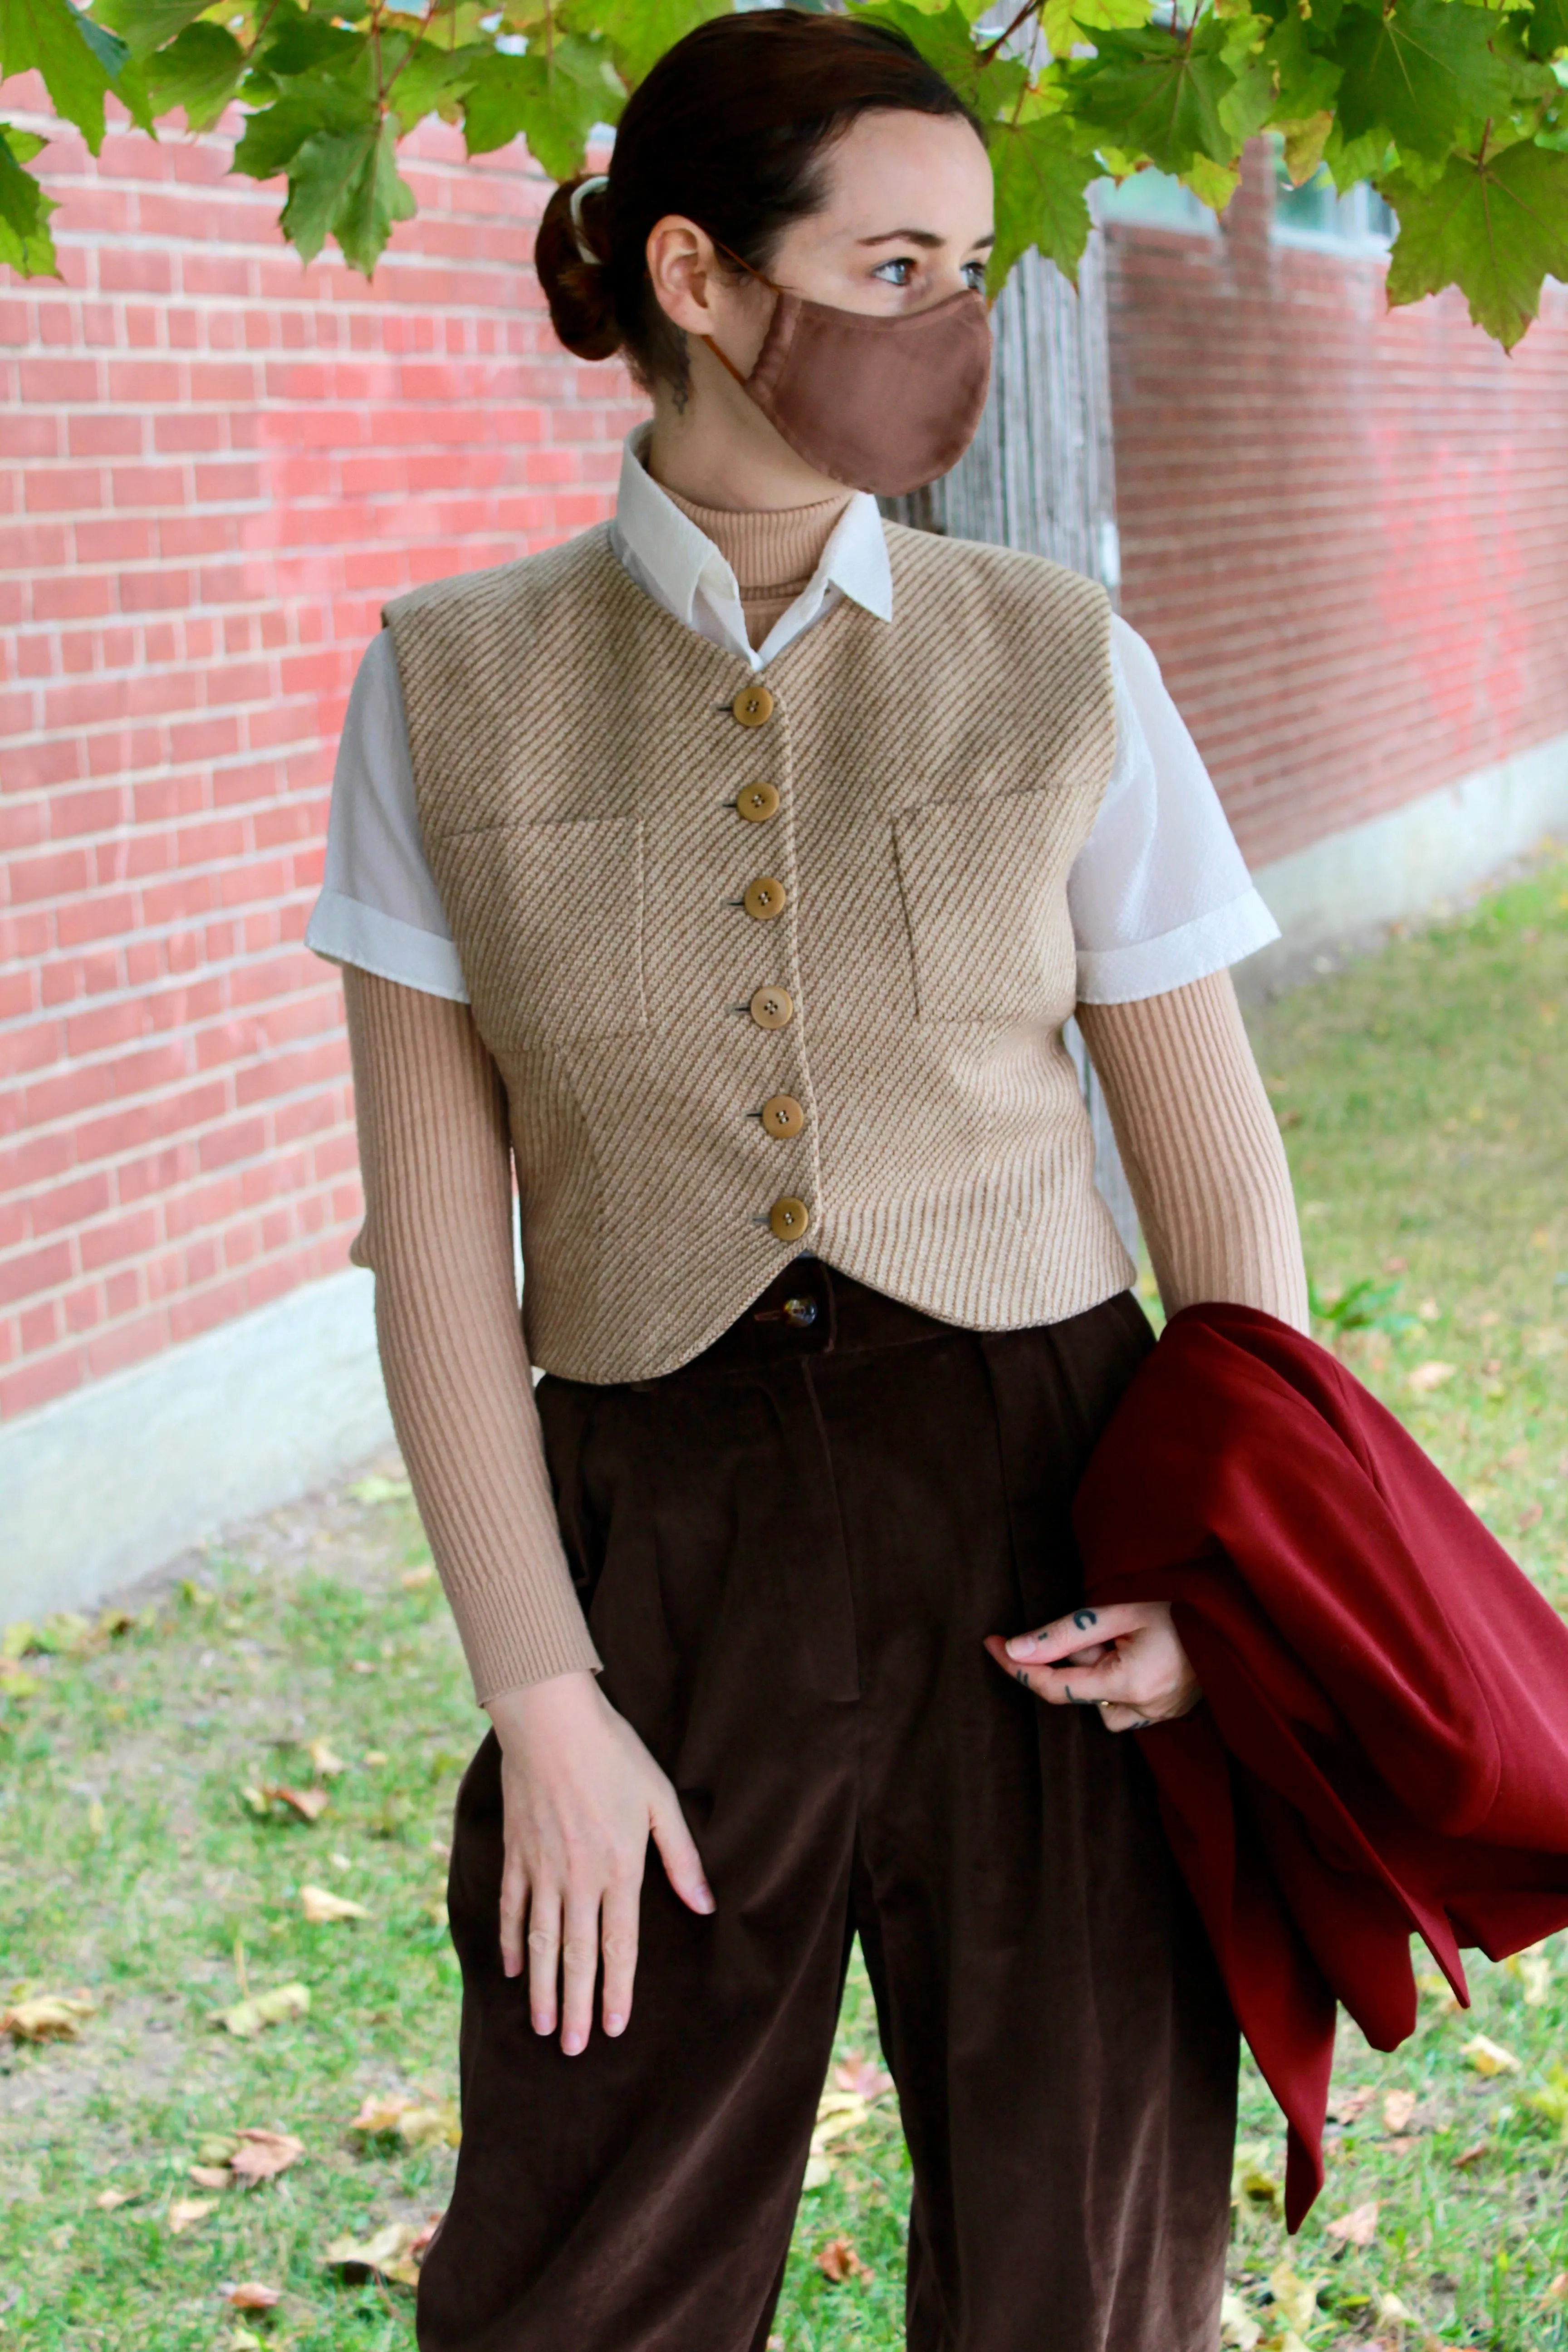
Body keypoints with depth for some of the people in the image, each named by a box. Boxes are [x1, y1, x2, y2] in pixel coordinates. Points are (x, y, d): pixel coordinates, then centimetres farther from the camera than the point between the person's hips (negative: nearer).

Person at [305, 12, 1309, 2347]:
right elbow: (435, 1229, -4)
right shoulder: (450, 691, -2)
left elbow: (1219, 1167, 1)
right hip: (677, 1576, 0)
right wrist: (541, 1706, -9)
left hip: (1048, 1539, 0)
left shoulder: (1062, 669, -1)